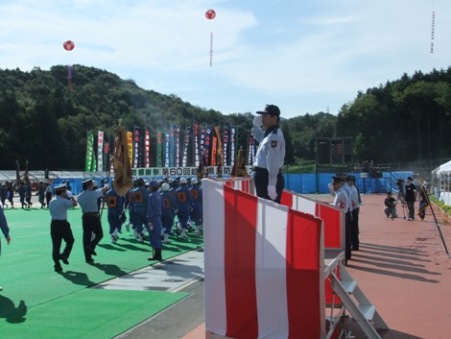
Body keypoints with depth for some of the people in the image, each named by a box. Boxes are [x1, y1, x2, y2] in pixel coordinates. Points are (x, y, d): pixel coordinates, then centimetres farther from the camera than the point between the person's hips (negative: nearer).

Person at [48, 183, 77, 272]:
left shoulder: (51, 201, 10)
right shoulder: (64, 201, -12)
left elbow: (52, 212, 14)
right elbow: (75, 203, -10)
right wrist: (71, 196, 2)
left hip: (54, 223, 6)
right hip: (63, 223, -6)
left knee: (55, 244, 5)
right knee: (70, 240, 16)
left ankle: (57, 265, 4)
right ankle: (64, 255, -2)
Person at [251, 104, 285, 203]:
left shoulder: (274, 136, -17)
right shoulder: (268, 133, 14)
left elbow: (273, 161, -24)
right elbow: (258, 136, 37)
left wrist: (272, 184, -28)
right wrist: (256, 124, 15)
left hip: (268, 178, -10)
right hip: (264, 177, 10)